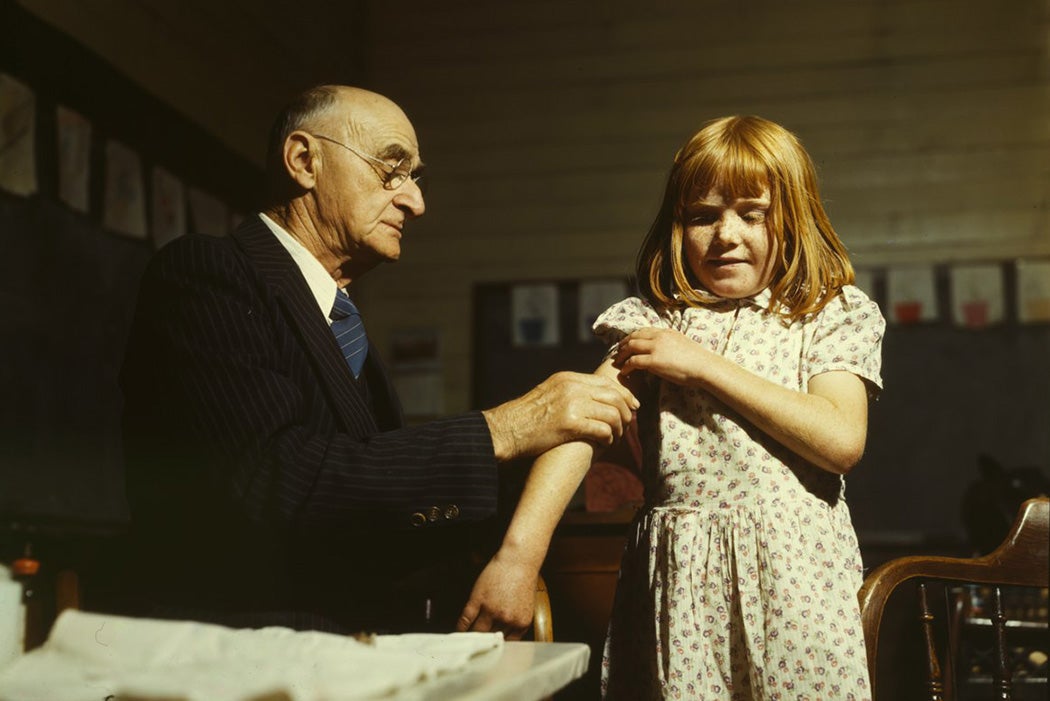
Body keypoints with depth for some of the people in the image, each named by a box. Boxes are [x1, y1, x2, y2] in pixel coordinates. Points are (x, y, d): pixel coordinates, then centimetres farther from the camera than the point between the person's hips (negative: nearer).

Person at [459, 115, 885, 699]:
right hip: (675, 581, 2)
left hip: (791, 576, -1)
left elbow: (843, 441, -11)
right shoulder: (654, 321, 8)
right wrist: (519, 552, -22)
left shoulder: (836, 314, 4)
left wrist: (703, 364, -11)